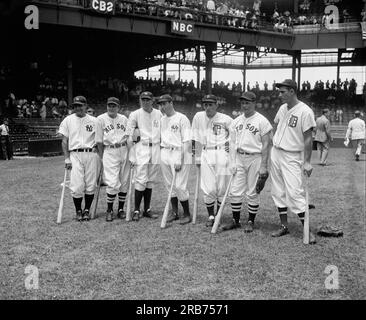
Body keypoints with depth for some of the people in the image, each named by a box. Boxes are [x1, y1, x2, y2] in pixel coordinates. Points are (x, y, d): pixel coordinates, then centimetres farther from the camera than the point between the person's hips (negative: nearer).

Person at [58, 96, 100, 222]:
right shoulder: (68, 120, 9)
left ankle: (87, 210, 16)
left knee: (91, 185, 2)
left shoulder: (94, 121, 10)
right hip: (75, 154, -1)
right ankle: (78, 211, 10)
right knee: (77, 186, -7)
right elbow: (64, 141, 6)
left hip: (91, 154, 1)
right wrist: (67, 158, -2)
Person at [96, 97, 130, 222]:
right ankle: (109, 210, 6)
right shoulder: (101, 119, 1)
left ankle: (121, 209, 18)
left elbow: (129, 137, 13)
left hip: (124, 150, 4)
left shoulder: (124, 119, 10)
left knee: (124, 182, 5)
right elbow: (99, 141, 1)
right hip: (109, 152, -3)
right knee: (113, 183, -11)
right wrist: (102, 157, -3)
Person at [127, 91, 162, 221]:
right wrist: (131, 155, -10)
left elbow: (163, 134, 14)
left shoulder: (158, 114, 9)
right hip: (141, 148, -4)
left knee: (150, 181, 7)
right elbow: (129, 137, -4)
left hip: (156, 148, 4)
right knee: (141, 180, -8)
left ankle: (147, 210, 15)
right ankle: (136, 210, 1)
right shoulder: (135, 114, -2)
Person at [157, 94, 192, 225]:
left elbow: (186, 141, -12)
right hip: (164, 154, 7)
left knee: (180, 186, -8)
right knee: (169, 185, 11)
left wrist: (180, 160, -18)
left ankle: (187, 214, 6)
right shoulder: (161, 120, 14)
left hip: (179, 154, -7)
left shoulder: (182, 118, -7)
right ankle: (174, 212, 23)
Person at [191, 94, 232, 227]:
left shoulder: (225, 119, -3)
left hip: (221, 153, -2)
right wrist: (197, 157, 4)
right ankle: (210, 216, 13)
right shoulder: (198, 117, 4)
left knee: (221, 187, 1)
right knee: (208, 188, -2)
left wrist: (230, 143, 0)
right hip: (206, 154, 2)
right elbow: (197, 139, 6)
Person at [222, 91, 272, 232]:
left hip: (255, 158, -5)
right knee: (235, 191, 5)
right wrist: (232, 162, 3)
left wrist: (263, 165, -12)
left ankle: (251, 221, 13)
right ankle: (236, 220, 16)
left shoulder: (262, 121, -6)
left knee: (252, 193, 1)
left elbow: (266, 144, -8)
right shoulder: (236, 121, 10)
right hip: (239, 158, 5)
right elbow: (232, 142, 11)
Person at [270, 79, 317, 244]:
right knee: (278, 192, 10)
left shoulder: (305, 111, -15)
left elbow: (308, 138, -16)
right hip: (276, 153, 8)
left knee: (295, 193, -12)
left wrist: (307, 162, -19)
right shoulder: (282, 108, 8)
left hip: (292, 157, -8)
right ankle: (284, 226, 21)